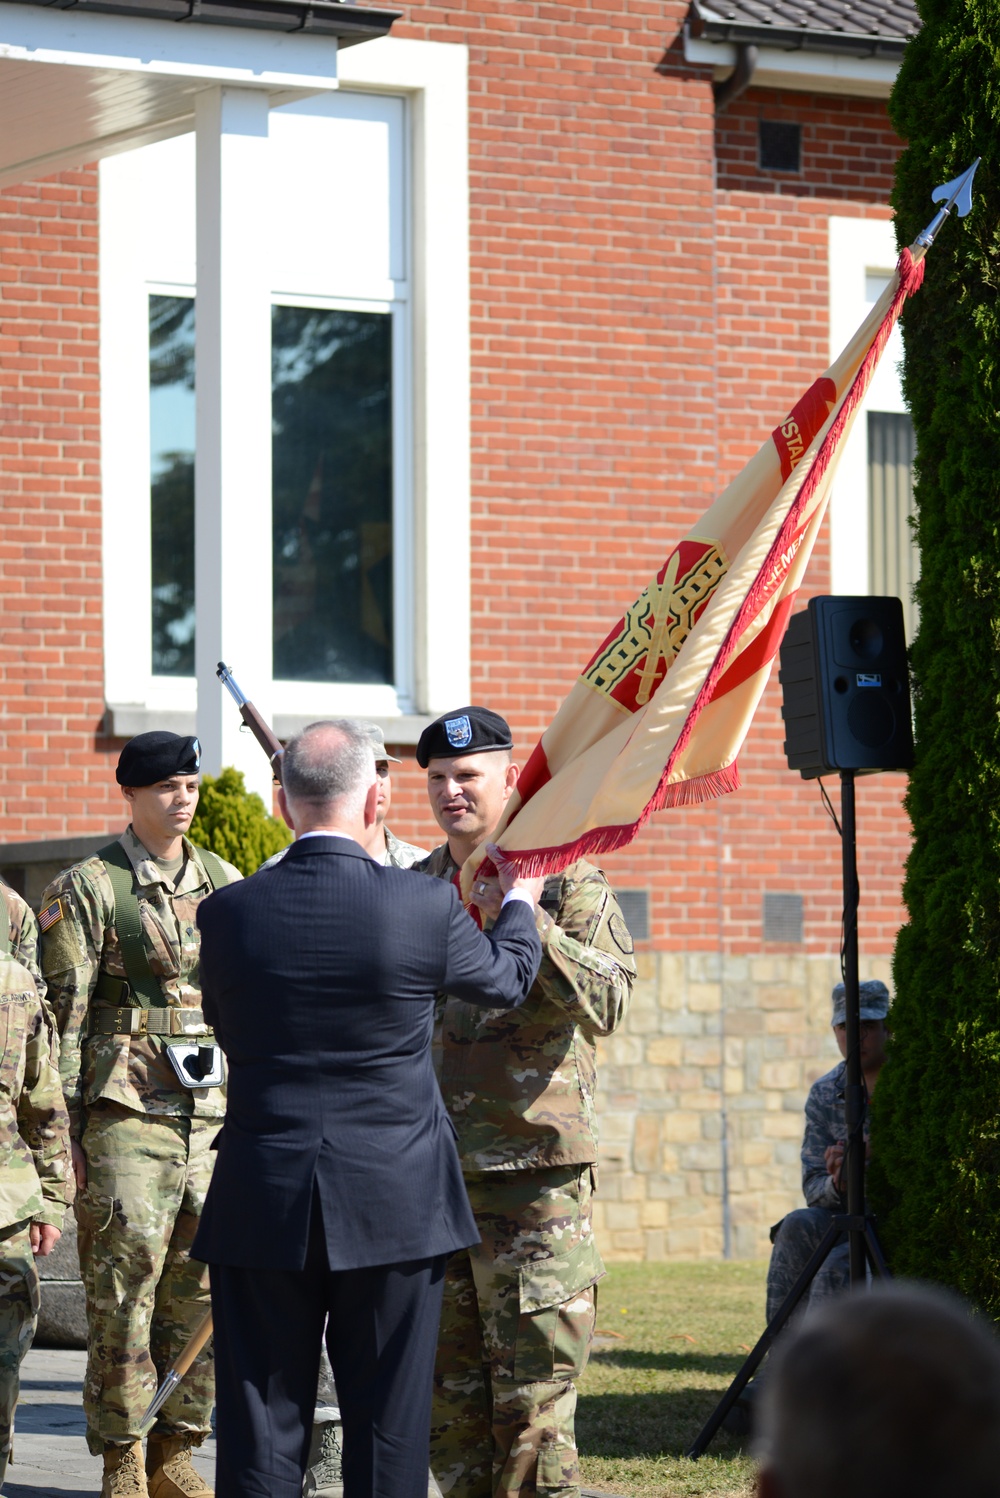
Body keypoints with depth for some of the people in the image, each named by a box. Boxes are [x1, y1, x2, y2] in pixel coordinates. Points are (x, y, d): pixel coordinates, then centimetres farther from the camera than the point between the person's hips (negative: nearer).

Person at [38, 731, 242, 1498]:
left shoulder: (224, 882, 13)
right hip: (128, 1112, -5)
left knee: (203, 1289, 6)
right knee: (123, 1289, -5)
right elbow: (63, 1017, -5)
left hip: (216, 1114, 5)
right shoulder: (88, 889, -2)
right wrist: (63, 1132, -9)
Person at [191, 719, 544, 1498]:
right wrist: (521, 902, 32)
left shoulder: (228, 913, -6)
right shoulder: (424, 906, -10)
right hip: (394, 1202, -1)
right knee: (388, 1427, 8)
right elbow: (507, 977, 11)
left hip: (263, 1200, 1)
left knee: (262, 1432, 6)